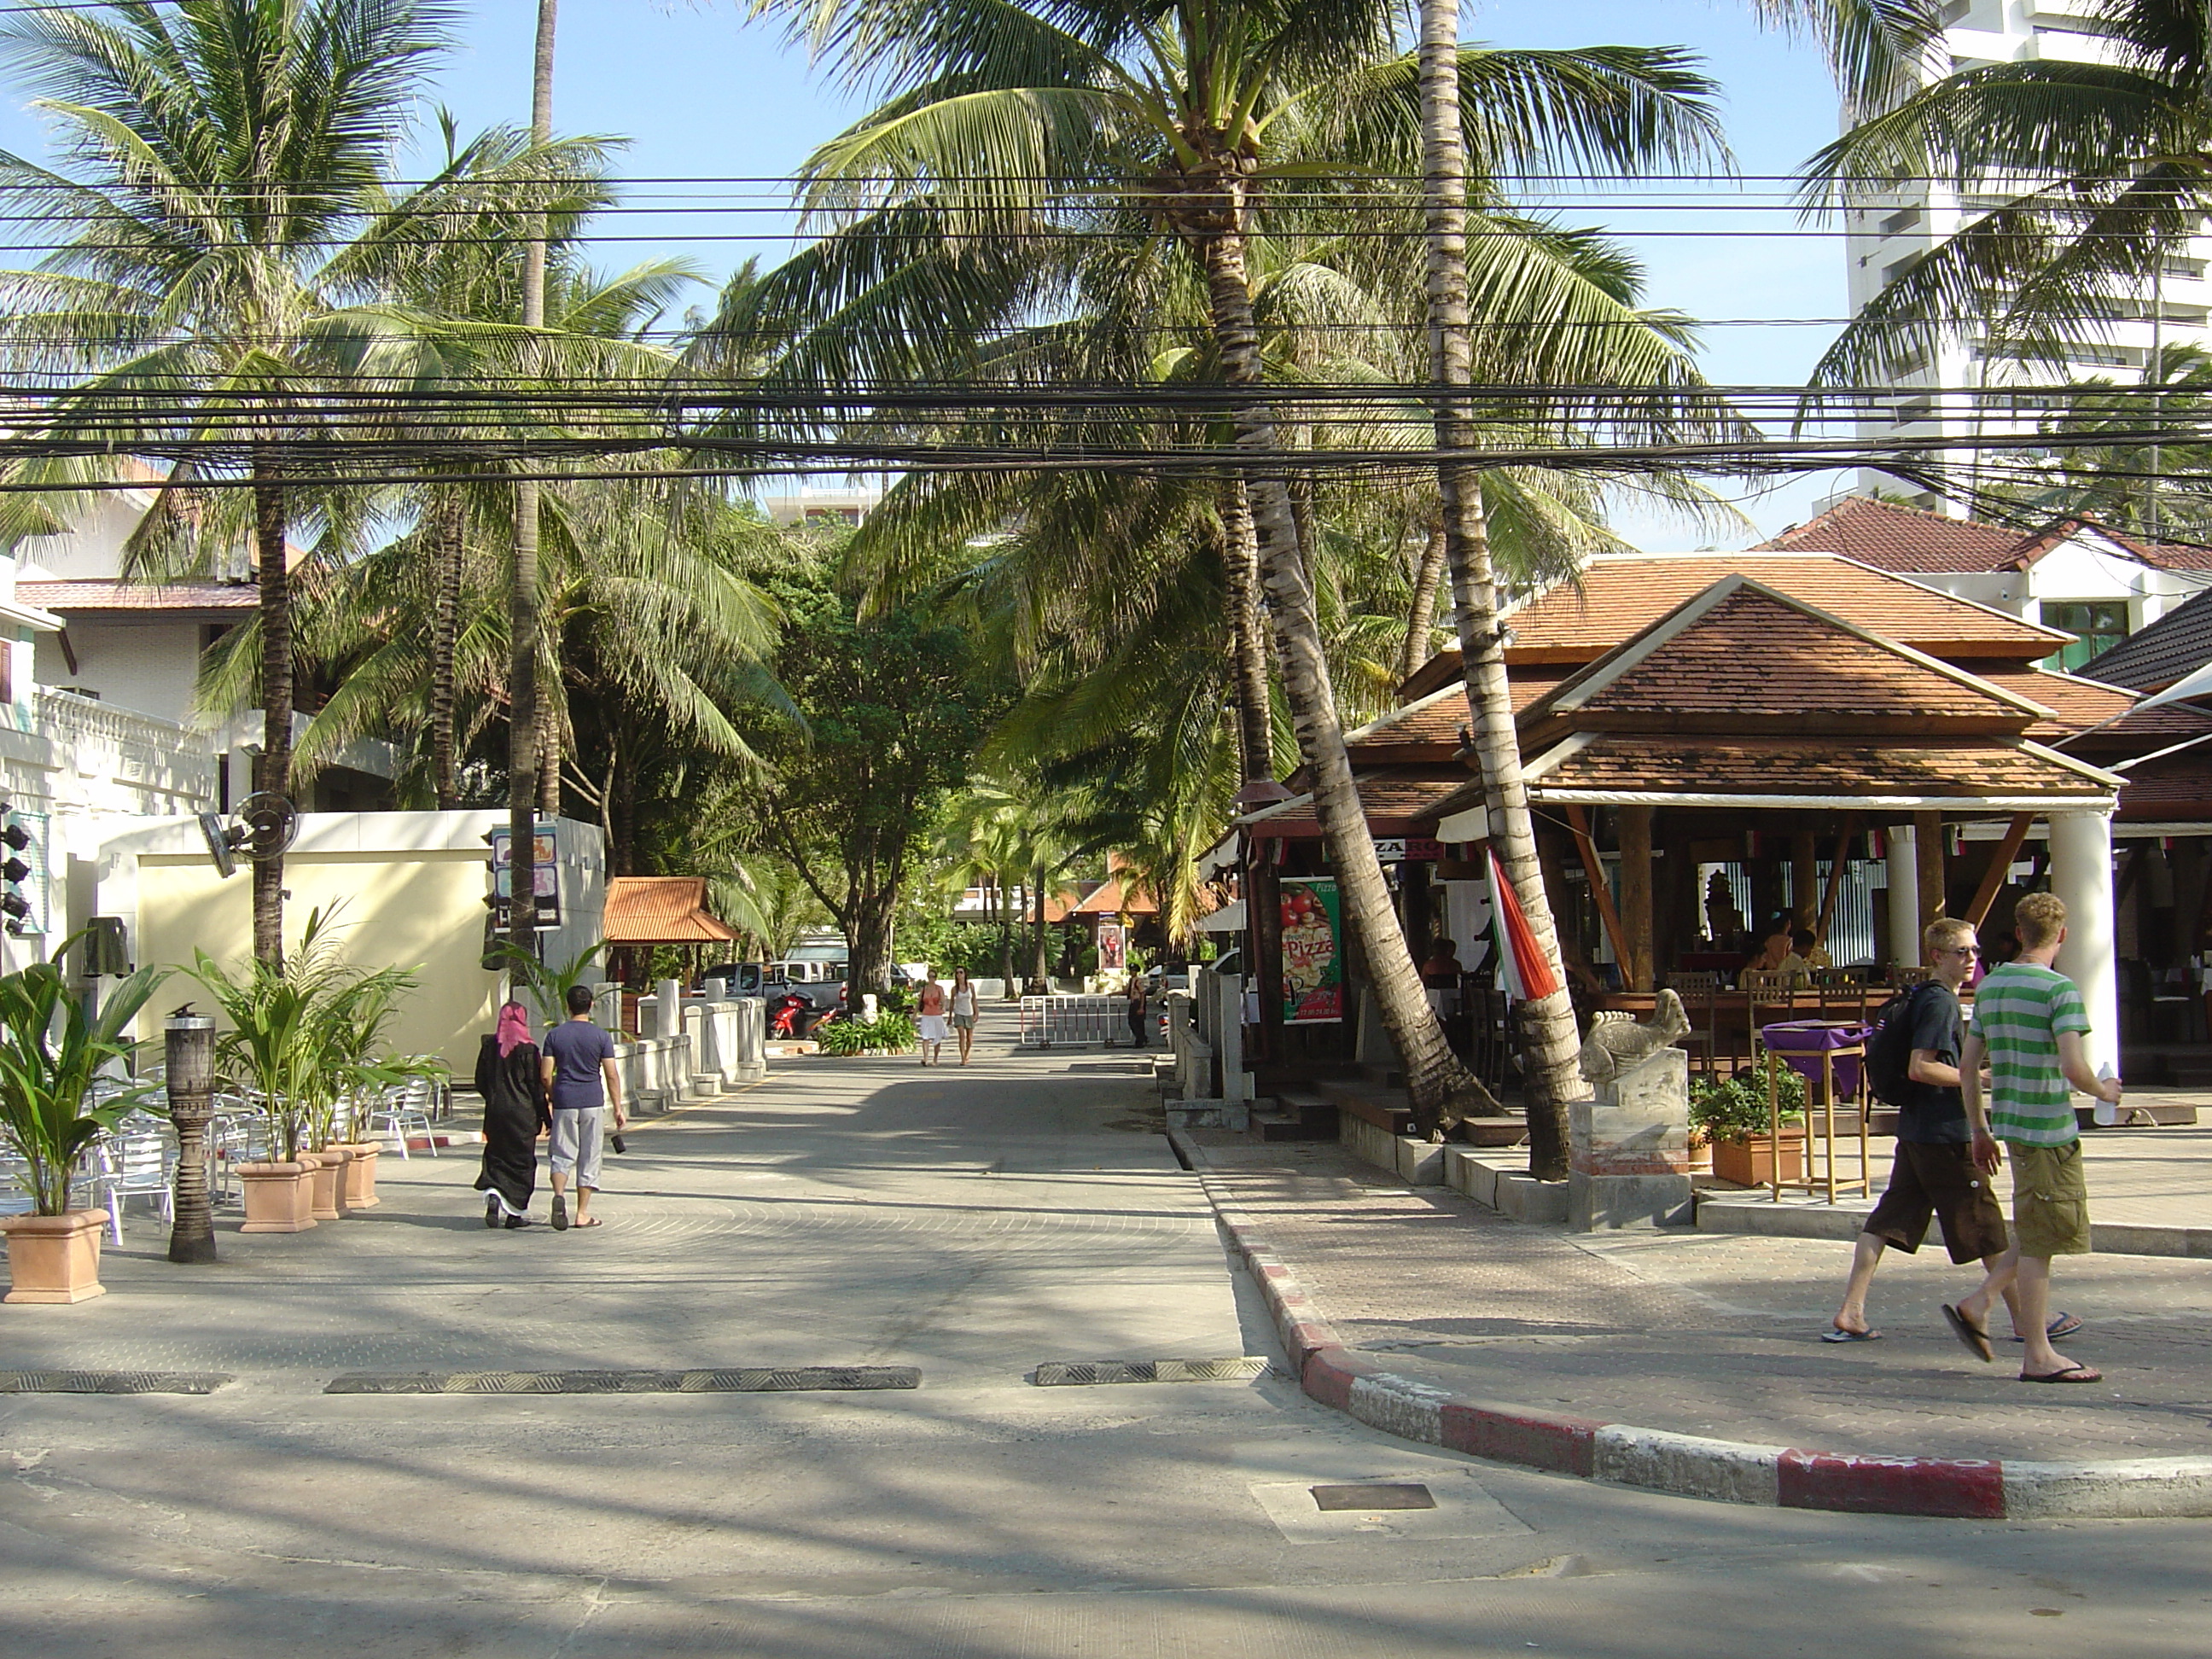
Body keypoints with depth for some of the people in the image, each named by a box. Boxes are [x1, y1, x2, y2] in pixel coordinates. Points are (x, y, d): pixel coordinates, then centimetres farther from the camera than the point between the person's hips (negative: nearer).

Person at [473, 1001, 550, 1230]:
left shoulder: (489, 1046, 1)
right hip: (522, 1112, -3)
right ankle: (515, 1213, 6)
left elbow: (480, 1082, 8)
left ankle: (492, 1193, -14)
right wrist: (545, 1117, -1)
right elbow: (536, 1085, -8)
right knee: (522, 1160, 6)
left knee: (496, 1157, 12)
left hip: (495, 1111, 3)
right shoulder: (527, 1049, -10)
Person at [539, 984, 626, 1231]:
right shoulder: (601, 1036, -1)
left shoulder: (554, 1035, 2)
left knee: (562, 1155, 7)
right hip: (593, 1103, -1)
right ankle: (582, 1213, 9)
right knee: (589, 1158, 7)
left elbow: (546, 1075, 0)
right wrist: (618, 1109, 3)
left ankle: (559, 1195, -20)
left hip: (564, 1102, 1)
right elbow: (612, 1075, -3)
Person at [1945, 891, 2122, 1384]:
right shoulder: (2059, 988, -12)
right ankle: (2038, 1356, 6)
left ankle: (1977, 1305, 14)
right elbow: (2073, 1068, -21)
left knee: (2037, 1235, 19)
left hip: (2012, 1122, 7)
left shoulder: (1990, 986, 9)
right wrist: (2103, 1091, 0)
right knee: (2038, 1241, -1)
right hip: (2048, 1127, -7)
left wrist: (1980, 1131, 19)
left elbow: (1967, 1069, 12)